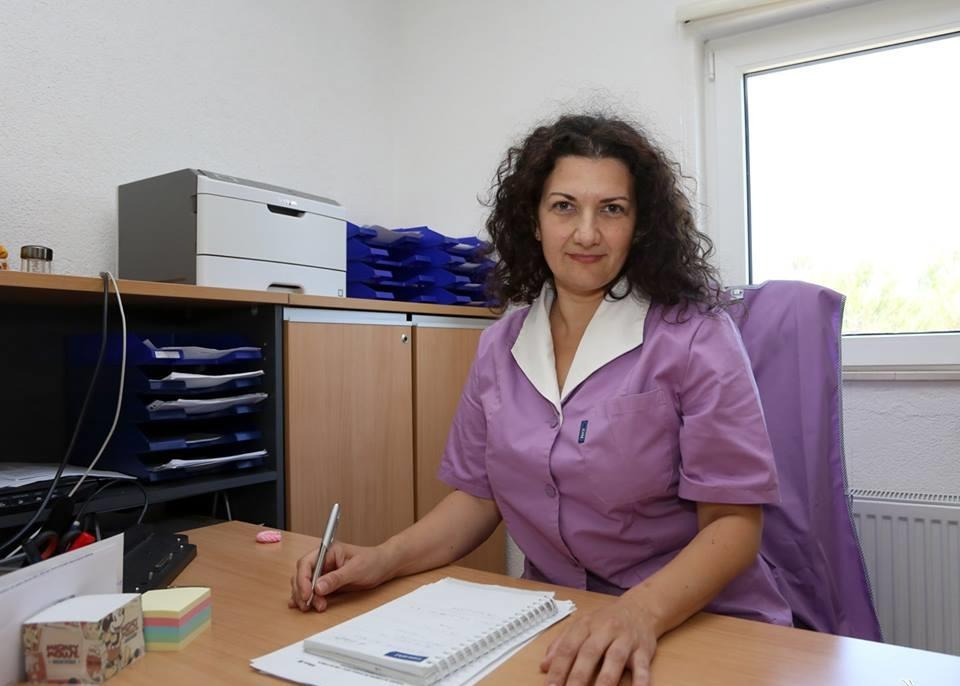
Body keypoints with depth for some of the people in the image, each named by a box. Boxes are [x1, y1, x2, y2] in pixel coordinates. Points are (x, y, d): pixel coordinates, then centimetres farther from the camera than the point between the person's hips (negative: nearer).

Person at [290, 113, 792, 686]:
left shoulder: (695, 338, -11)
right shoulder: (500, 346, 2)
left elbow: (734, 521, -12)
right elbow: (479, 494, 6)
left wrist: (642, 612, -29)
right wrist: (385, 560, -9)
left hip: (702, 624, -2)